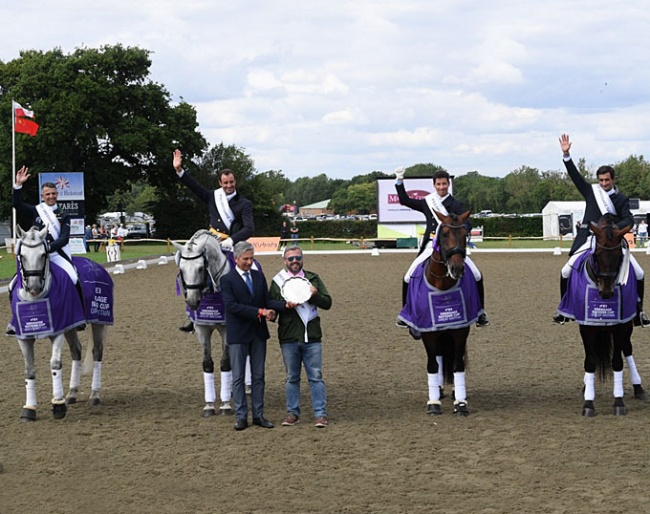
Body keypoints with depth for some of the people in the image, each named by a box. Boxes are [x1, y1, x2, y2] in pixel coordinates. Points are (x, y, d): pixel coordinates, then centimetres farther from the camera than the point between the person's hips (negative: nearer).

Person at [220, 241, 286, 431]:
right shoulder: (227, 280, -8)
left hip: (259, 332, 5)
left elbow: (266, 300, 4)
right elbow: (231, 305, -19)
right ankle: (241, 417, 8)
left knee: (258, 375, 9)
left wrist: (285, 304, -17)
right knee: (238, 377, 2)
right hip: (238, 334, -5)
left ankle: (258, 415, 15)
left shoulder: (259, 276, 8)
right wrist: (259, 312, -23)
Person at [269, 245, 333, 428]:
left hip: (312, 337, 0)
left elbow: (327, 303, 4)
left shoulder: (313, 279, 9)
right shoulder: (278, 281, 5)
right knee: (292, 378, 8)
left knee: (316, 377, 0)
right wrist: (286, 305, -17)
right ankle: (293, 413, 16)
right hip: (289, 338, 0)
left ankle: (321, 413, 3)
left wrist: (315, 295, -15)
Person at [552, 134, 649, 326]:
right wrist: (566, 155, -8)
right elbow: (575, 175, 2)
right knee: (566, 272, -9)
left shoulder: (621, 199, 4)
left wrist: (614, 229, -26)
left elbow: (629, 220, -7)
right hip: (589, 239, 0)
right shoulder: (591, 191, 7)